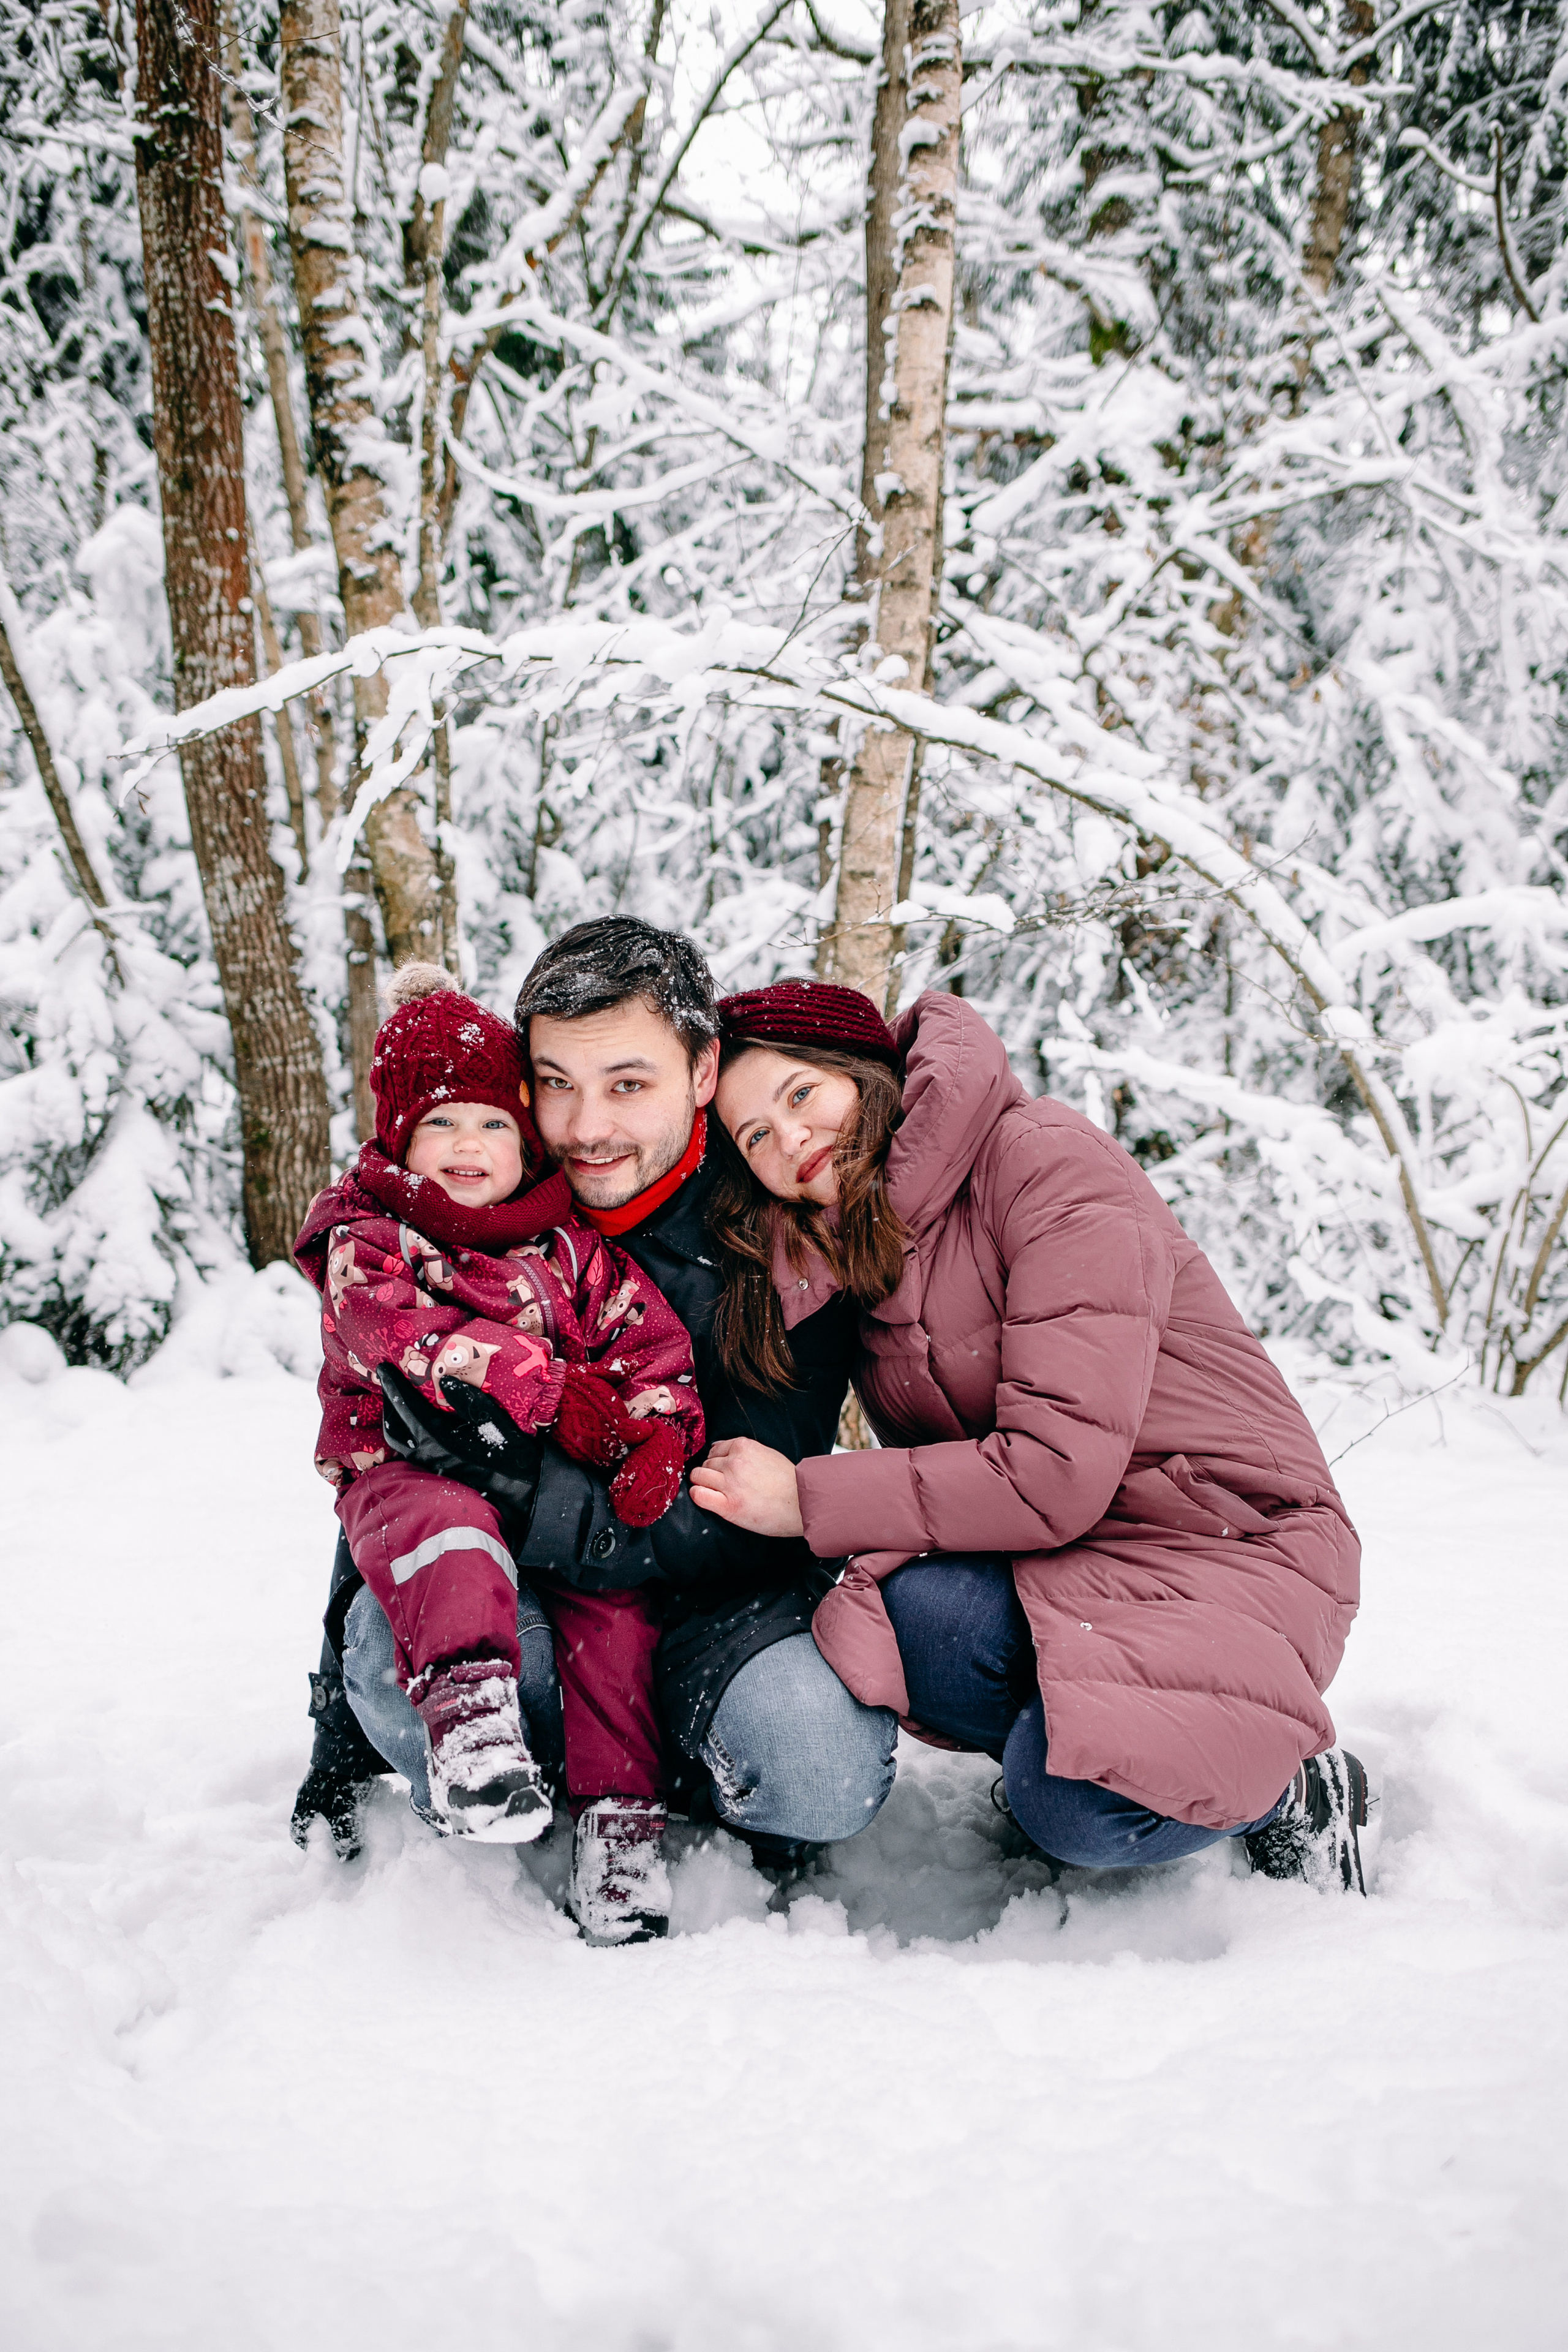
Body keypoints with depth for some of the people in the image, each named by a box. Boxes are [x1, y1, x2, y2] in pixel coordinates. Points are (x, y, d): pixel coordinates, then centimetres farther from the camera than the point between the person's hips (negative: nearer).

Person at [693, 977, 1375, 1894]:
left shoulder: (1048, 1160, -16)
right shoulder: (845, 1254, 8)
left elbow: (1055, 1472, -23)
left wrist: (808, 1500, -17)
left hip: (1232, 1543, -5)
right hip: (1051, 1563, 6)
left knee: (1074, 1807, -30)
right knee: (916, 1609, -29)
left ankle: (1290, 1791, 2)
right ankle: (1075, 1746, 1)